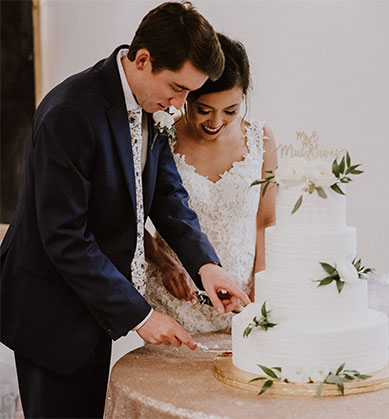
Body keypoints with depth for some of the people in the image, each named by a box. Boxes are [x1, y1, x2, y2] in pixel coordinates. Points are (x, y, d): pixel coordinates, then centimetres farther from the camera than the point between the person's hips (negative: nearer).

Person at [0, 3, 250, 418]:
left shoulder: (152, 103, -2)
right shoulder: (69, 114, -27)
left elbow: (167, 193, 5)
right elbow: (64, 239, -25)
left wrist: (205, 263, -12)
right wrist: (139, 314, -22)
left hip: (96, 302, 8)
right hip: (52, 307, -8)